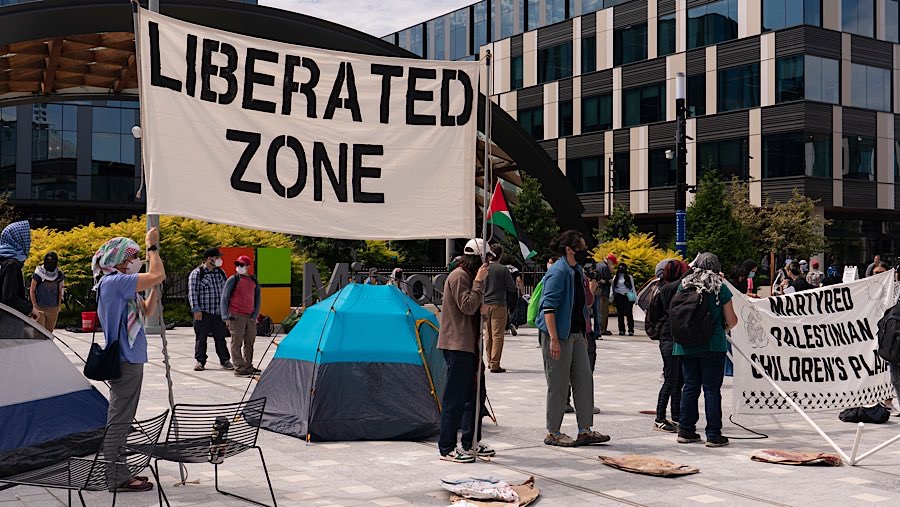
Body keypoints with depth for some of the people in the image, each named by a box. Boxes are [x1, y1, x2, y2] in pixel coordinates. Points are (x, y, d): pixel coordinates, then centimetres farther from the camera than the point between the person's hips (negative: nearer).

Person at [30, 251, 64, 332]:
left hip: (53, 309, 3)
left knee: (49, 331, 8)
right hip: (40, 307, -3)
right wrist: (35, 306, -6)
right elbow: (32, 291, 0)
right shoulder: (38, 274, -5)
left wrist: (58, 306, 7)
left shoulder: (59, 274, 4)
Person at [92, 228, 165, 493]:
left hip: (129, 359, 11)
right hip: (124, 361, -11)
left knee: (121, 419, 16)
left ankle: (117, 472, 26)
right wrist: (152, 247, -11)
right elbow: (157, 275, -24)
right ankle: (115, 478, 1)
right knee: (119, 420, -4)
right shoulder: (114, 281, -16)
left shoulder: (122, 285, 14)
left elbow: (148, 311, 19)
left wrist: (154, 288, 6)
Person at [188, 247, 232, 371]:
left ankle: (225, 360, 14)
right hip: (203, 312, -5)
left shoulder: (221, 272, 13)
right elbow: (192, 292, -8)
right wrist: (196, 309, -14)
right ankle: (200, 361, 9)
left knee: (220, 337, 8)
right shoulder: (197, 273, -5)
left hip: (219, 312, 5)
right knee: (201, 338, 1)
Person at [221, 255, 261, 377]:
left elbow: (257, 299, 17)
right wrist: (226, 317, -8)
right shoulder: (233, 280, -2)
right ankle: (239, 368, -2)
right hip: (237, 316, -5)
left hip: (250, 317, 5)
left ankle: (248, 366, 21)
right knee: (236, 343, -4)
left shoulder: (254, 281, 12)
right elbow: (224, 298, -2)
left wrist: (255, 314, 5)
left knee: (250, 343, 10)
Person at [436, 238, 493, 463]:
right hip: (457, 345, -10)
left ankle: (470, 442, 23)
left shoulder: (468, 276, 18)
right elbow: (468, 307, -20)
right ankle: (447, 448, 0)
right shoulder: (459, 276, -12)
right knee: (455, 397, -6)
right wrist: (479, 281, -16)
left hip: (468, 345, 10)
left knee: (476, 393, 14)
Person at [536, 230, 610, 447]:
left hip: (576, 333, 9)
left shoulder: (577, 271, 14)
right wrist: (553, 339, -25)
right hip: (558, 334, -9)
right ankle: (553, 433, 10)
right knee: (558, 384, -1)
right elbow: (549, 307, -21)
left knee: (584, 380, 8)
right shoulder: (558, 272, -15)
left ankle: (585, 431, 14)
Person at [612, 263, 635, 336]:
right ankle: (621, 330, 6)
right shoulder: (615, 277, 12)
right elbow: (612, 287, 13)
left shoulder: (629, 277, 9)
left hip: (628, 296, -2)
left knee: (629, 313, -8)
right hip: (618, 296, 2)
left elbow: (633, 287, 10)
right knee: (620, 314, 1)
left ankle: (631, 330, -8)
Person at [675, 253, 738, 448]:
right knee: (712, 389, 1)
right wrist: (728, 325, 19)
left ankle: (685, 430, 16)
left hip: (686, 346, 4)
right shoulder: (721, 288, -5)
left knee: (690, 387, 12)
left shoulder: (683, 285, 4)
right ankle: (713, 434, 3)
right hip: (713, 346, -3)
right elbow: (731, 320, -2)